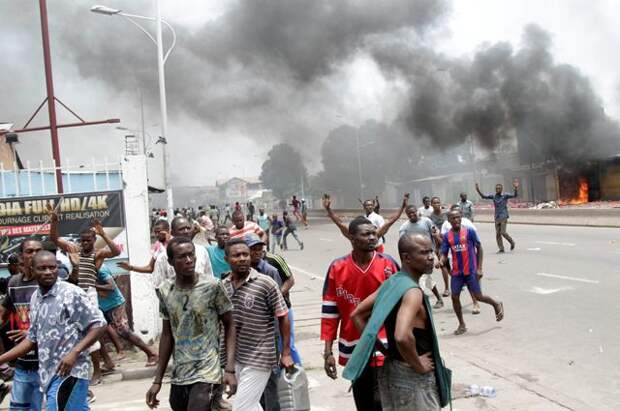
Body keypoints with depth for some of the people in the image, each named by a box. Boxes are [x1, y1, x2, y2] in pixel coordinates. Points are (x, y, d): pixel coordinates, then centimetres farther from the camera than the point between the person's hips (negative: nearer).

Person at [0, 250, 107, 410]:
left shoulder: (72, 293, -13)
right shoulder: (35, 298, 11)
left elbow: (99, 325, -14)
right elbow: (32, 338, 18)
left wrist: (74, 352, -22)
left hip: (68, 371, -7)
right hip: (50, 372, 7)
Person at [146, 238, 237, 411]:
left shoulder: (213, 287, -11)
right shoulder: (165, 291, 0)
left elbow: (229, 326, -4)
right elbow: (167, 335, 8)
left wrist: (230, 369, -13)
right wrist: (158, 380, 9)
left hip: (206, 374, -4)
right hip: (178, 376, 5)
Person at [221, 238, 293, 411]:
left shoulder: (266, 283, -14)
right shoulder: (223, 285, 1)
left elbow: (283, 317, -9)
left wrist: (285, 353, -9)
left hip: (259, 359, -6)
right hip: (234, 358, 6)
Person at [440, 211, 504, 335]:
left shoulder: (469, 231, -7)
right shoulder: (447, 236, 1)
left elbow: (479, 248, -1)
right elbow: (444, 254, 3)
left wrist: (479, 268, -6)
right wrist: (441, 261, -21)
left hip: (471, 271, -3)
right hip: (456, 272, 3)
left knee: (478, 296, 1)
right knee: (454, 297, 0)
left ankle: (497, 305, 33)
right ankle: (462, 325, 17)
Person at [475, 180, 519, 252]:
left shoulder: (505, 195, -3)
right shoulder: (493, 196, 7)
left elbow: (514, 195, -14)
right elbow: (483, 196, 9)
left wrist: (516, 188, -31)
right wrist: (478, 190, -5)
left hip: (503, 217, -4)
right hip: (497, 217, 4)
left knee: (503, 232, -11)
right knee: (497, 234, 2)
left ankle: (512, 242, 14)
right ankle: (501, 248, 9)